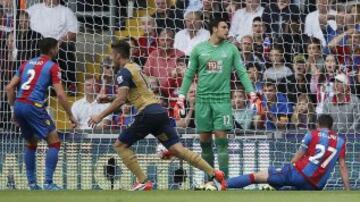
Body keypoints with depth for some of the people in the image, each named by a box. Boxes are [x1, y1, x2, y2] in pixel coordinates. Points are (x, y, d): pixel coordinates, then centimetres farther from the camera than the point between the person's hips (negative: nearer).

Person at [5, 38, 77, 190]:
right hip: (33, 106, -6)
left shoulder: (27, 64, 19)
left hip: (19, 105, 7)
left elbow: (10, 88, 16)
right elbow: (60, 94, -7)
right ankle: (48, 183, -8)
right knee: (54, 142, 1)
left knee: (31, 143, 23)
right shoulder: (52, 67, 2)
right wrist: (71, 116, 0)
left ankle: (32, 183, 20)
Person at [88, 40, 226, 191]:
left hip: (148, 114, -8)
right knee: (177, 149, 1)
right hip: (160, 112, 8)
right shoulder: (135, 68, 24)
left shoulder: (123, 72, -4)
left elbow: (121, 100, -15)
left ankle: (143, 182, -4)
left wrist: (101, 116, -11)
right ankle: (214, 174, -10)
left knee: (120, 145, 4)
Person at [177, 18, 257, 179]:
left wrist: (251, 92, -7)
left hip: (222, 98, -1)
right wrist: (182, 95, 4)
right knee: (204, 138, 2)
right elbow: (189, 74, 10)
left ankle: (224, 177, -9)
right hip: (203, 98, 1)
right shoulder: (199, 49, 5)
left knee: (221, 136, -9)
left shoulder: (231, 49, 5)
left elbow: (241, 72, 5)